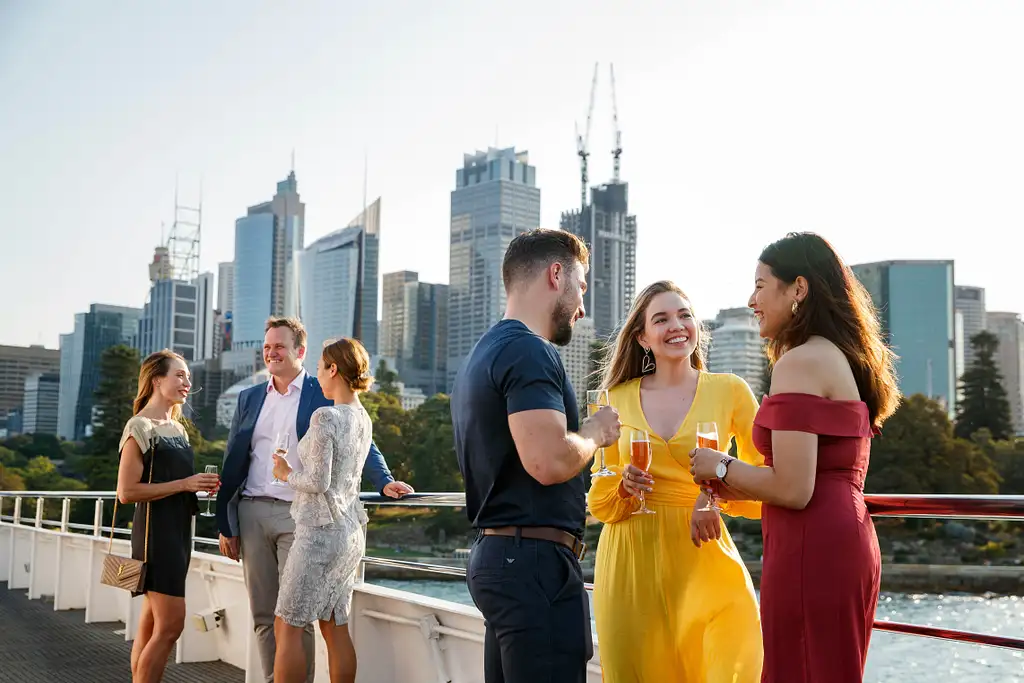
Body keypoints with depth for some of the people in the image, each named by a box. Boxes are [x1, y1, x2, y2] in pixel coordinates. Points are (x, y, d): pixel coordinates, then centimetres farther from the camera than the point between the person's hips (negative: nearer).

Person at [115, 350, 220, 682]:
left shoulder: (177, 428, 16)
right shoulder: (140, 427, -9)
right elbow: (127, 491, -16)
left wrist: (202, 485, 7)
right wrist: (184, 484, -18)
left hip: (178, 531, 8)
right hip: (155, 532, -8)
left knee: (152, 624, 10)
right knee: (170, 624, -10)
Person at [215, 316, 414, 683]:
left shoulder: (325, 394, 2)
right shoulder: (249, 398, 14)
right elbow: (233, 463, 13)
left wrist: (384, 481, -20)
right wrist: (226, 525, 8)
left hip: (299, 515, -4)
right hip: (252, 513, 4)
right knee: (263, 615, 8)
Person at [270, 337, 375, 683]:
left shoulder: (325, 416, -16)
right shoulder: (364, 420, 9)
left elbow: (318, 481, -19)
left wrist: (286, 474, -2)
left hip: (320, 531, -8)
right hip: (350, 532, 8)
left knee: (287, 627, 1)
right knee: (336, 629, 11)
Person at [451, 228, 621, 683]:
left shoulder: (484, 352, 19)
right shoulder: (530, 351, -14)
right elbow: (548, 461, -24)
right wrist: (596, 432, -7)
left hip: (496, 555, 10)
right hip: (535, 560, -10)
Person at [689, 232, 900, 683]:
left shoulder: (800, 362, -13)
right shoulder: (845, 359, 16)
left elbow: (792, 490, -21)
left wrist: (720, 468, -4)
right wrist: (726, 488, 18)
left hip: (810, 550, -10)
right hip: (848, 543, 10)